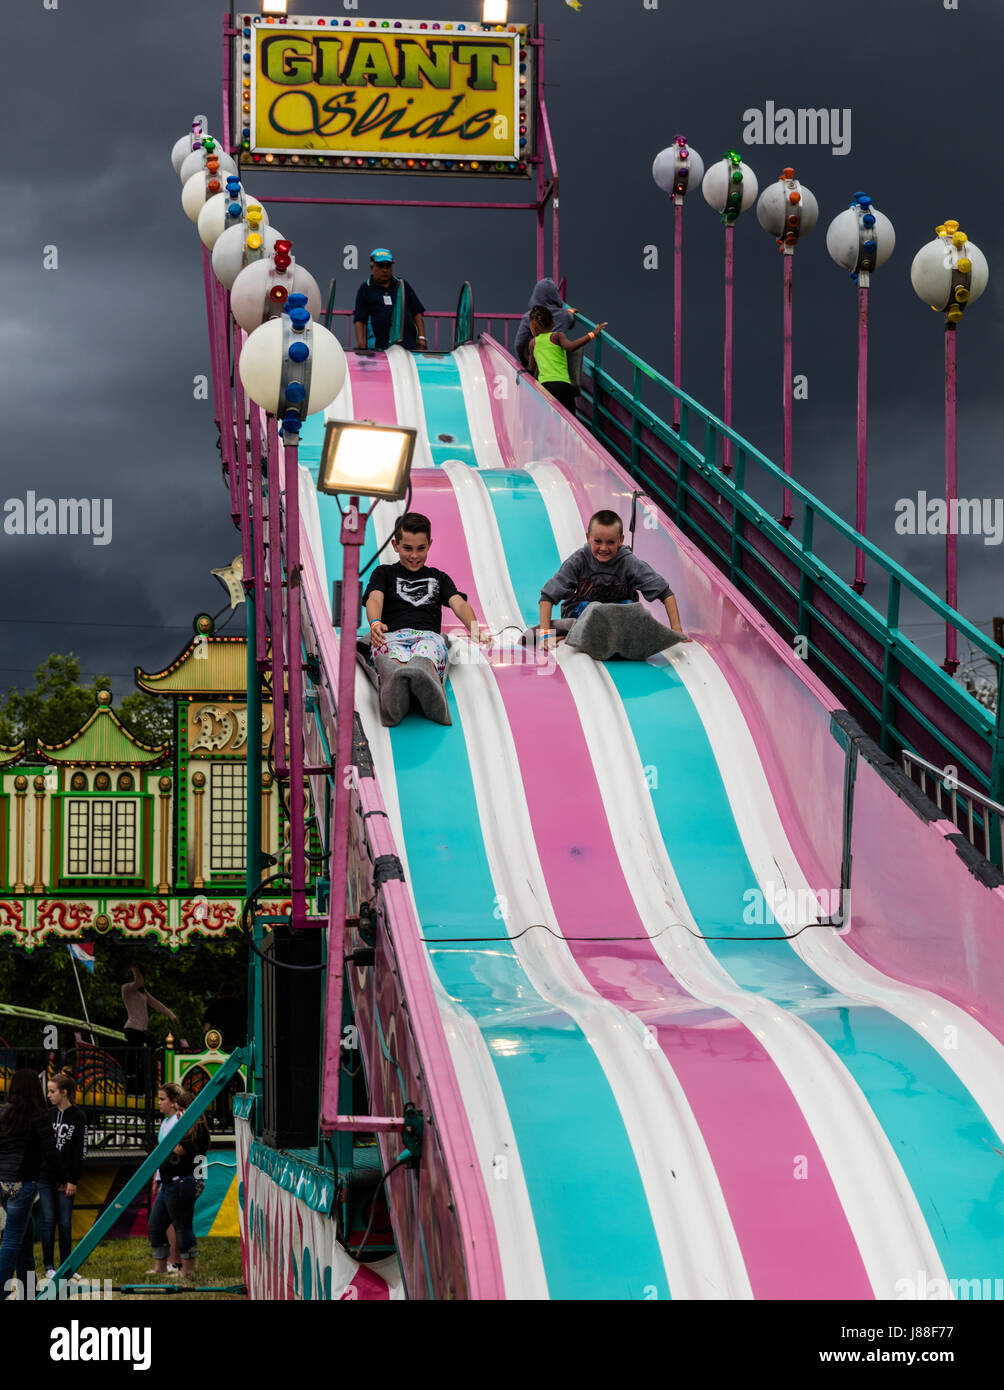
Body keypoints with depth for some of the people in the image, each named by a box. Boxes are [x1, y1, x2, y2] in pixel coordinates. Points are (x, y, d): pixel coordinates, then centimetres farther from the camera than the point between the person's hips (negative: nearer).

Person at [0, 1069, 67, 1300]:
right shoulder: (38, 1116, -8)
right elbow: (51, 1153, -8)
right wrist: (63, 1178, 5)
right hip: (21, 1183, -6)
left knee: (26, 1233, 19)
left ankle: (27, 1292, 25)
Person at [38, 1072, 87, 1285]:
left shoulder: (78, 1117, -3)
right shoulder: (47, 1115, 7)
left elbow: (81, 1151, -5)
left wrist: (73, 1181, -9)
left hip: (66, 1178, -2)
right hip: (45, 1175, 2)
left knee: (65, 1223, 2)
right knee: (48, 1220, 1)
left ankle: (66, 1265, 13)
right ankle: (49, 1266, 7)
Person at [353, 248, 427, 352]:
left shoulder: (402, 285, 17)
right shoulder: (365, 289, 10)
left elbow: (417, 313, 16)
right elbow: (359, 320, 4)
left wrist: (422, 338, 6)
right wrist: (361, 344, -8)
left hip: (407, 344, 2)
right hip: (379, 346, -2)